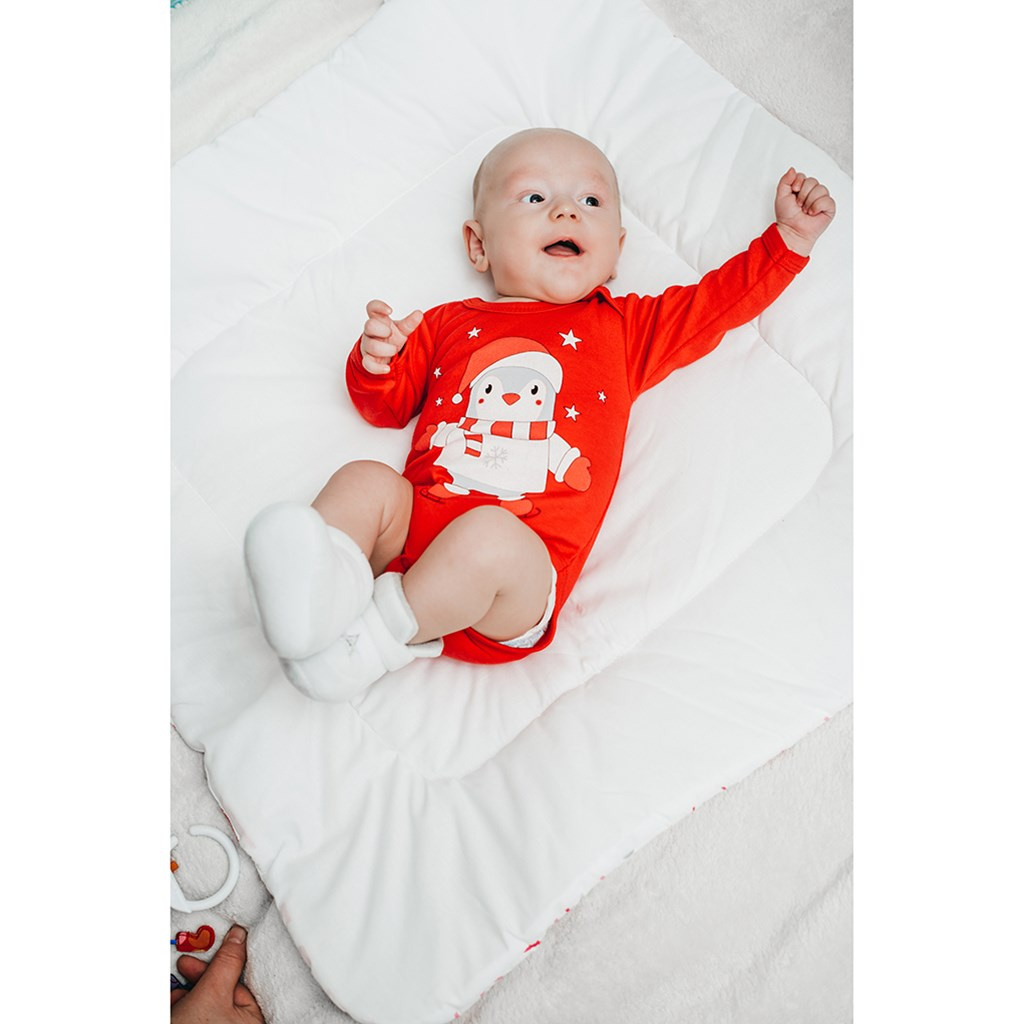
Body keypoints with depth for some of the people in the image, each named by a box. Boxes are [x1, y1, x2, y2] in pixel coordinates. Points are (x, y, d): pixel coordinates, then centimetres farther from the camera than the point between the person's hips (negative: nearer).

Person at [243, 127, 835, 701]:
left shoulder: (622, 328, 23)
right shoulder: (448, 323, 23)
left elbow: (720, 300, 26)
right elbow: (388, 406, 26)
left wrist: (790, 238, 24)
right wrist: (376, 360, 4)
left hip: (523, 565, -3)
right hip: (414, 522, 3)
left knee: (488, 534, -36)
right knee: (363, 481, -24)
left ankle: (376, 638, -25)